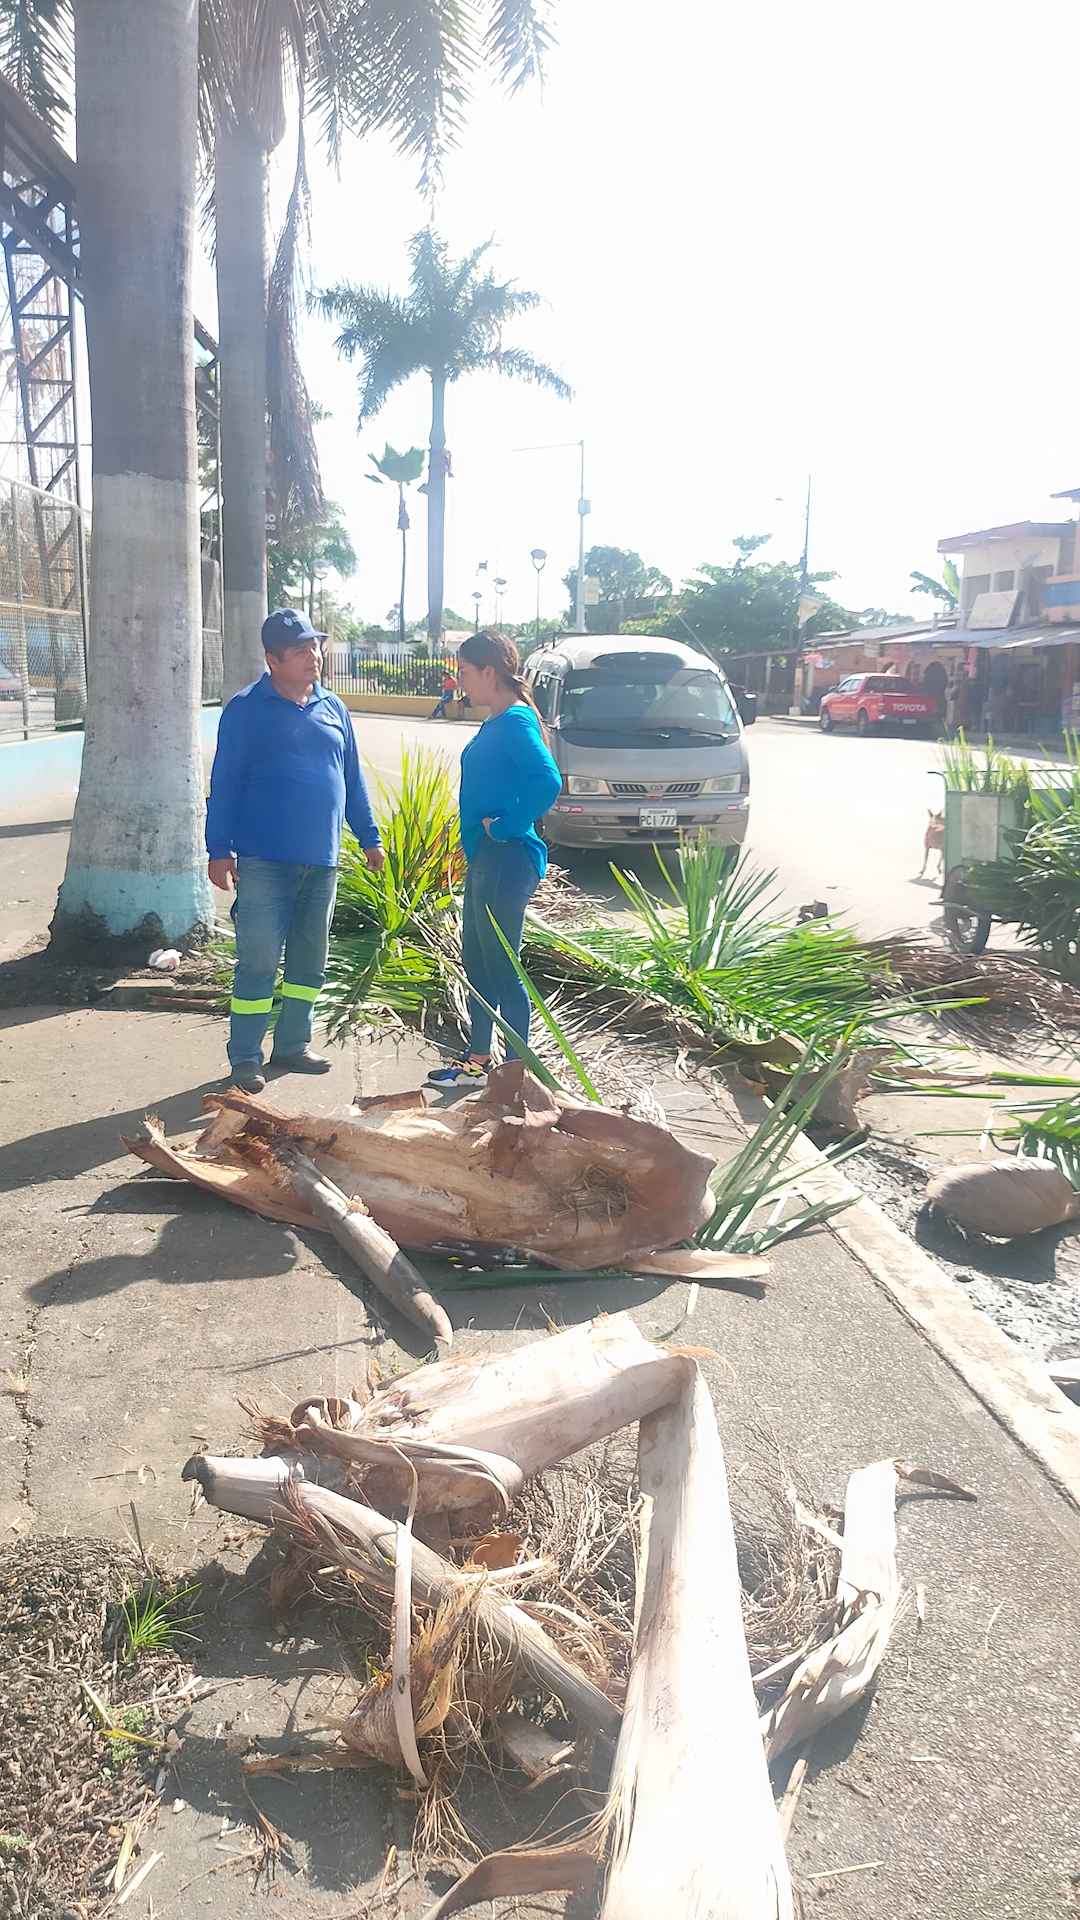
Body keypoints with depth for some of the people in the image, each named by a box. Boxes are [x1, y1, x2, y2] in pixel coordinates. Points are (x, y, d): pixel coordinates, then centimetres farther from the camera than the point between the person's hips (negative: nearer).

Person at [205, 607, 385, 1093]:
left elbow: (353, 779, 18)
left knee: (309, 961, 13)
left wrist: (369, 837, 17)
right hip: (265, 862, -5)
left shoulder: (333, 709, 12)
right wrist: (219, 849, -10)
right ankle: (244, 1059, 6)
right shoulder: (246, 709, -4)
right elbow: (224, 784, -5)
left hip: (321, 862, 6)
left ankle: (292, 1046, 26)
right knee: (258, 962, -4)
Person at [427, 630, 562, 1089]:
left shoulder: (516, 721, -17)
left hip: (506, 860, -11)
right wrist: (478, 836, 14)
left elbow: (547, 780, -32)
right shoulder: (496, 723, 13)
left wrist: (505, 826, -23)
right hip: (484, 858, 11)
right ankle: (479, 1060, 31)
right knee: (475, 961, 18)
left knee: (501, 969, -2)